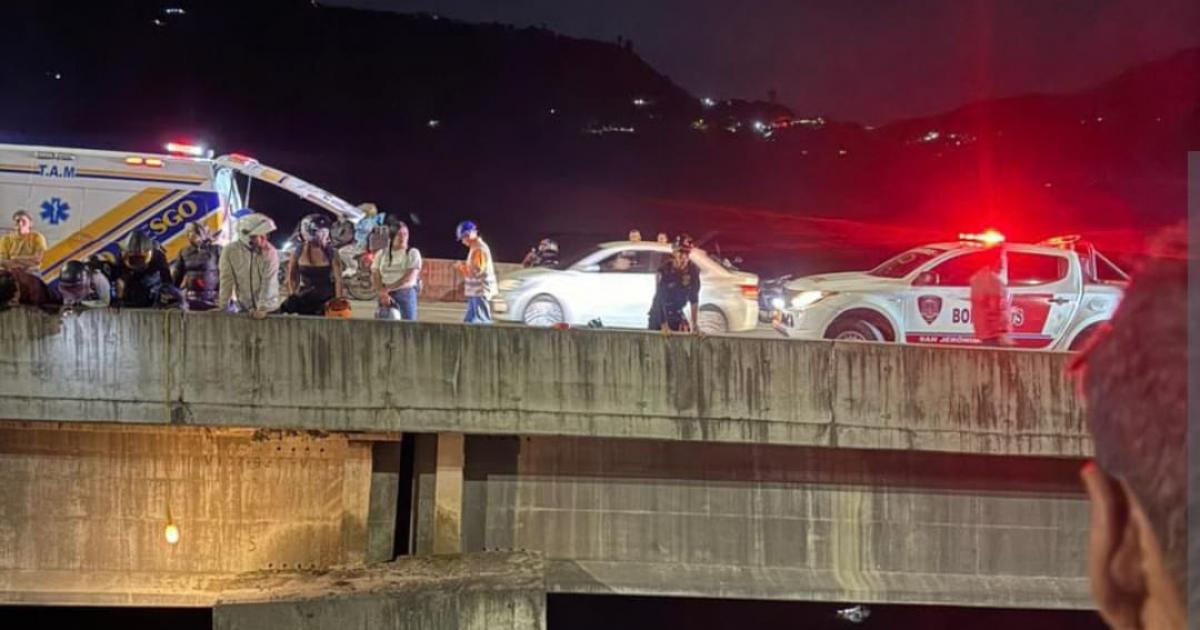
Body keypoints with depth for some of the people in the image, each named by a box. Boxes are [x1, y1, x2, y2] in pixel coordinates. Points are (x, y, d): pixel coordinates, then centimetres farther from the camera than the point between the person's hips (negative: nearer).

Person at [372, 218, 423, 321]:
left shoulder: (413, 253, 2)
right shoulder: (381, 254, 11)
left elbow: (409, 278, -8)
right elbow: (375, 276, 3)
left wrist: (388, 288, -10)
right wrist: (382, 293, -13)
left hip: (406, 294, -2)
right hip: (386, 296, 2)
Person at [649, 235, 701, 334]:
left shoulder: (693, 271, -15)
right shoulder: (664, 270, -25)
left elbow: (694, 299, -6)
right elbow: (659, 300, -24)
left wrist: (694, 324, -9)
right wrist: (664, 325, -27)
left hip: (676, 314, 3)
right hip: (659, 314, -3)